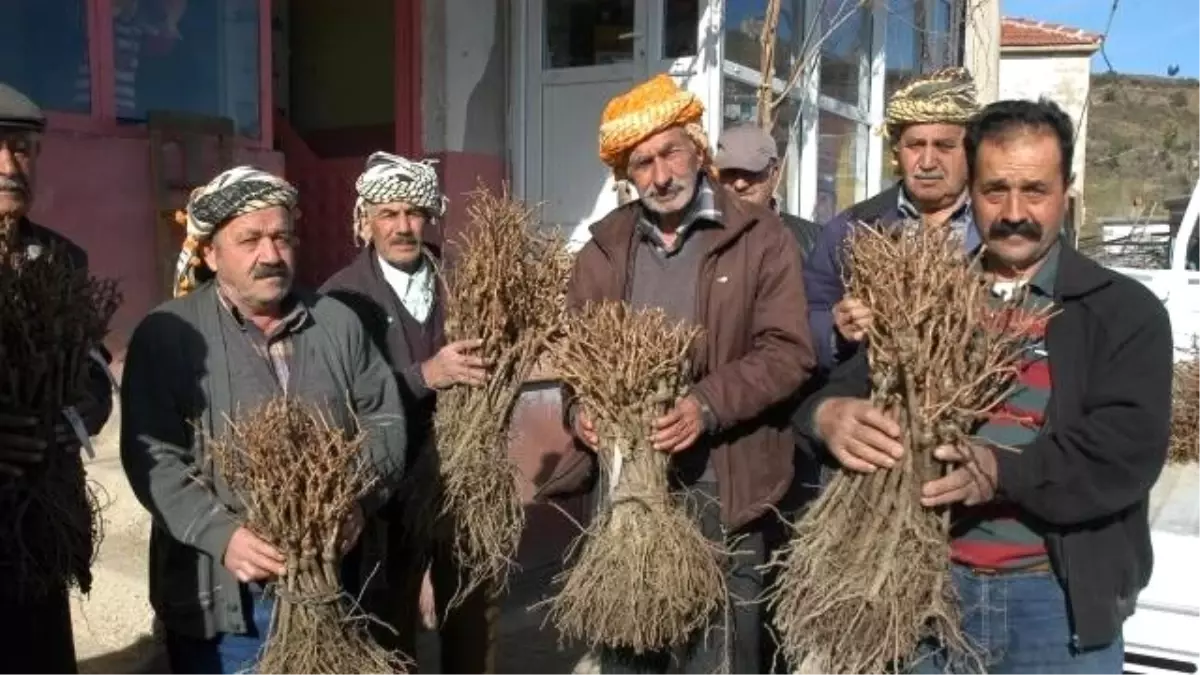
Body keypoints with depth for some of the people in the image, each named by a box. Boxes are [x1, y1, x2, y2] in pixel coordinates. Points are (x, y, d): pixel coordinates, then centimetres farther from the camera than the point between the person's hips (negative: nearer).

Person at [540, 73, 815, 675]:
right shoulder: (603, 247, 11)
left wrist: (708, 406, -22)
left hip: (719, 487, -4)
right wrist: (580, 409, -6)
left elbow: (788, 351, -9)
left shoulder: (760, 237, -2)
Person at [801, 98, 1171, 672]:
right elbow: (838, 387, -1)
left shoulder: (1124, 310, -1)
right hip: (925, 585, 2)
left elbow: (1130, 448, -13)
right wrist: (832, 415, -25)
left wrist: (1000, 471, -28)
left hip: (1060, 598, -2)